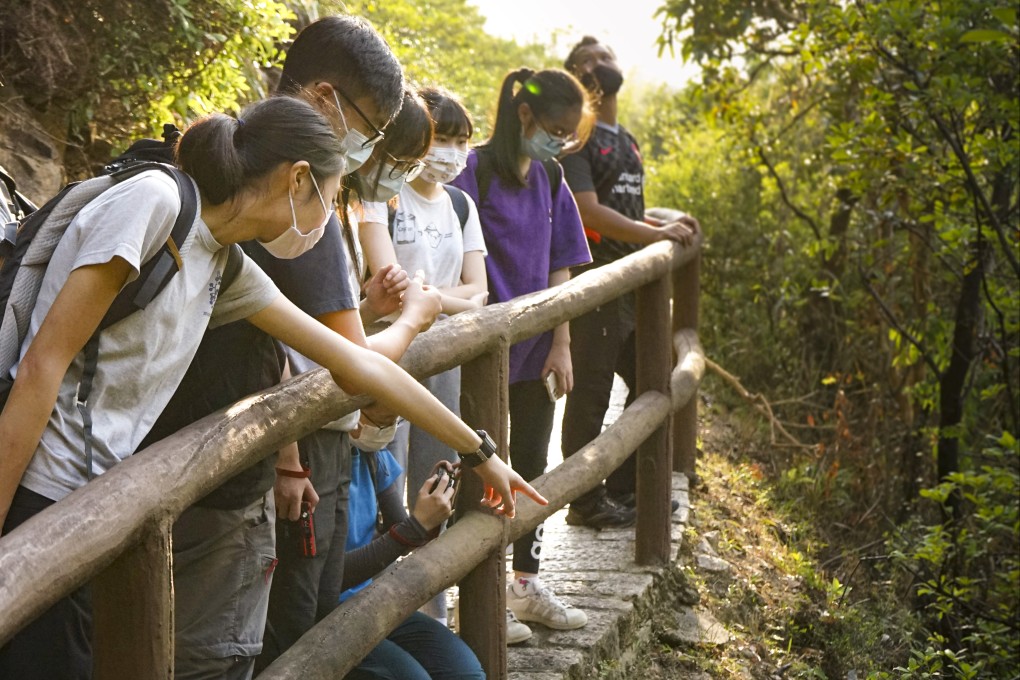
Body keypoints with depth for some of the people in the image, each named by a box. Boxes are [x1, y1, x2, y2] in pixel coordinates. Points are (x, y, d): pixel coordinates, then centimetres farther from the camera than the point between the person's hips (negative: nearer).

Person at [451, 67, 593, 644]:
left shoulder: (549, 181, 9)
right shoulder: (477, 171, -13)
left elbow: (559, 268, 9)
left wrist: (561, 345, 3)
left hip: (535, 351, 7)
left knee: (530, 463, 15)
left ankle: (527, 584, 27)